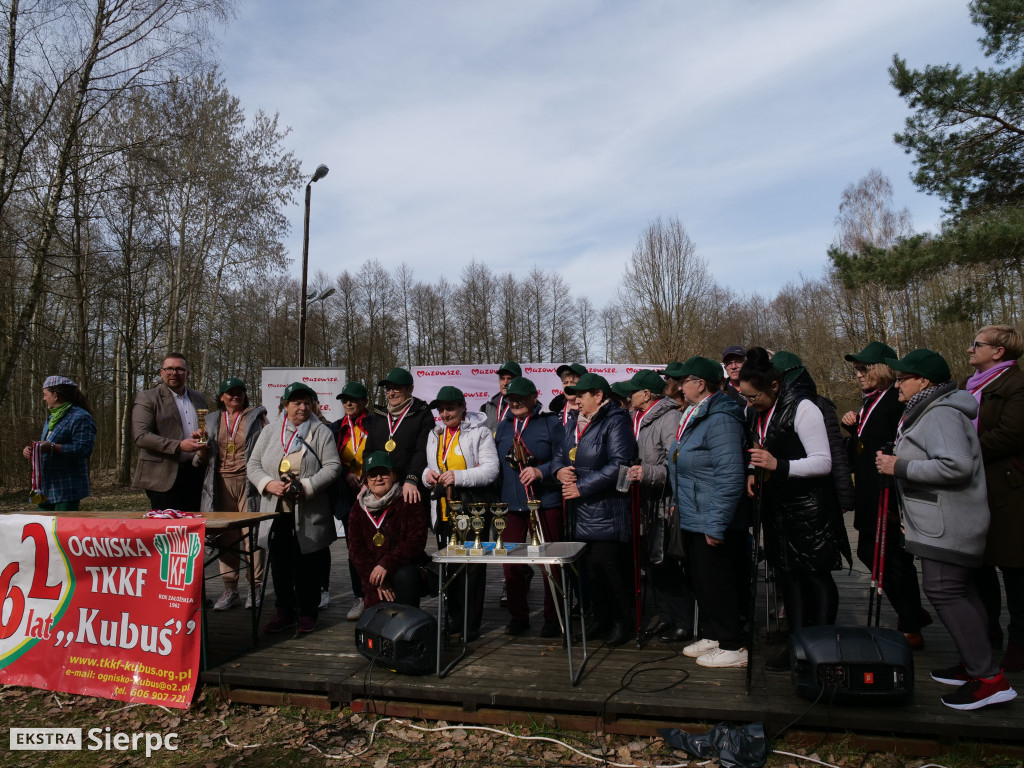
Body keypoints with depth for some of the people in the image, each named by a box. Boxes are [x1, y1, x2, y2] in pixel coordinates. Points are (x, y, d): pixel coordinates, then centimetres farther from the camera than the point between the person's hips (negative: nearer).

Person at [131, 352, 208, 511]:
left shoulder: (199, 398, 17)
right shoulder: (147, 398, 0)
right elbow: (140, 436, -11)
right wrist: (179, 446, -21)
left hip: (195, 474, 5)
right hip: (165, 477, -5)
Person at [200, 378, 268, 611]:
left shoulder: (256, 416, 8)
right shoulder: (212, 420, 17)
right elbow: (203, 457, 19)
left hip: (249, 483, -3)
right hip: (222, 483, 3)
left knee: (252, 534, -6)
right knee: (226, 537, 5)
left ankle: (255, 587, 2)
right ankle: (230, 590, 13)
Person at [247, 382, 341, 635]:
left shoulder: (321, 432, 1)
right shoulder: (270, 431, 10)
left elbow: (333, 466, -6)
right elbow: (253, 464, 9)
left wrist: (305, 486, -17)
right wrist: (268, 484, -10)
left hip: (309, 513, -3)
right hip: (276, 510, 3)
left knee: (307, 563, 3)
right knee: (280, 562, 9)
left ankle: (307, 613, 17)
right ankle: (285, 611, 23)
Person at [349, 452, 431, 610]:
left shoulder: (407, 502, -1)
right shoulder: (359, 508, 10)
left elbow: (417, 540, -10)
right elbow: (355, 549, 5)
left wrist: (387, 564, -22)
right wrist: (376, 583, -9)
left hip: (406, 568, -3)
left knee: (404, 575, -36)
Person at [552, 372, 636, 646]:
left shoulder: (615, 422, -9)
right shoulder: (575, 425, 17)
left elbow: (618, 465, -20)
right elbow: (559, 455, 23)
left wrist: (581, 487, -17)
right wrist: (560, 470, -2)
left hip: (606, 510, -8)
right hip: (581, 512, 8)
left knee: (606, 565, -6)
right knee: (590, 567, 11)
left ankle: (621, 621, 11)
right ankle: (601, 618, 25)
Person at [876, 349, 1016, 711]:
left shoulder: (941, 414, -17)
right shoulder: (928, 411, 18)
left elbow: (957, 465, -29)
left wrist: (901, 467, -22)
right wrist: (897, 463, 14)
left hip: (946, 527, -11)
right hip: (945, 524, 11)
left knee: (943, 591, -12)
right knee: (960, 591, 15)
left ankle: (989, 678, -6)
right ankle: (974, 665, 24)